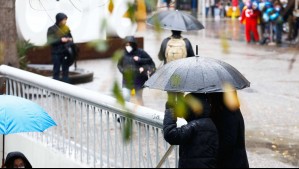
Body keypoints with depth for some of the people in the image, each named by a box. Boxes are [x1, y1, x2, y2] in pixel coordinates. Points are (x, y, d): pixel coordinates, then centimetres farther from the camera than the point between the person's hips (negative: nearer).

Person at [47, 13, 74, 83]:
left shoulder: (66, 28, 7)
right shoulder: (52, 29, -6)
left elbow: (70, 37, 20)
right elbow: (50, 41, -13)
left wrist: (70, 39, -3)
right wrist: (60, 40, -21)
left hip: (66, 52, 4)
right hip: (56, 53, -4)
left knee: (65, 70, 8)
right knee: (56, 70, 1)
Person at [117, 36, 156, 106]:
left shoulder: (140, 52, -8)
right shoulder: (124, 54, -2)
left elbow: (150, 60, -5)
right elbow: (119, 65, 11)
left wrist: (140, 60, -18)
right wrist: (122, 70, -7)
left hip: (138, 80, -1)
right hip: (127, 80, 1)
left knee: (139, 98, 12)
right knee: (125, 97, -10)